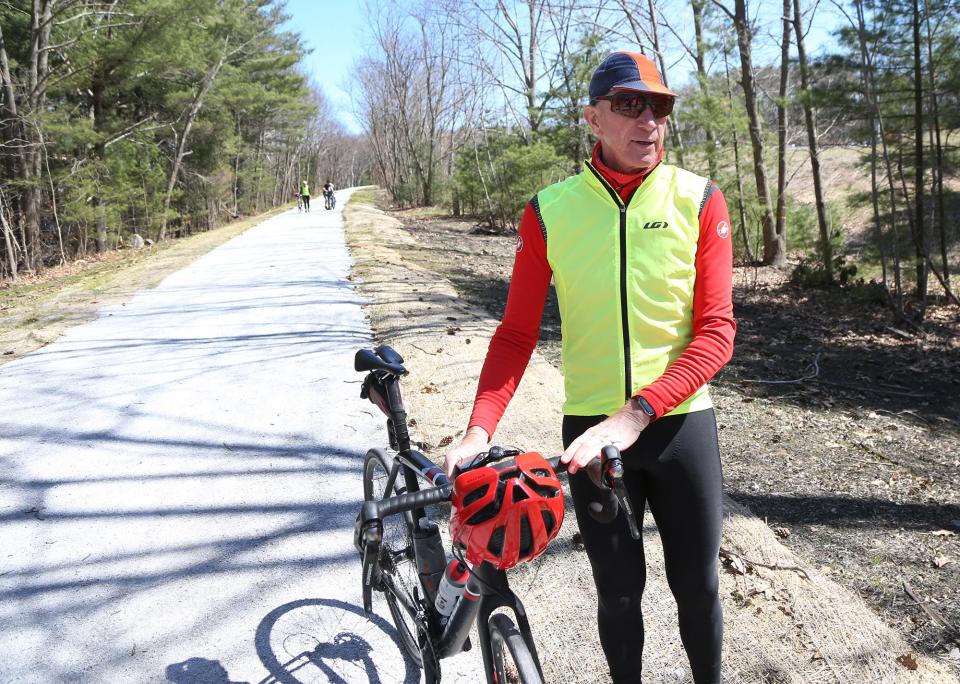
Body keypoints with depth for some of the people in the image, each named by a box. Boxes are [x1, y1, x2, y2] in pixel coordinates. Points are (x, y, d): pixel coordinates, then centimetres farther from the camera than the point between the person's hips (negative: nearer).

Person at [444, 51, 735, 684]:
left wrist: (636, 414, -22)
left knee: (697, 585, 14)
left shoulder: (699, 200, -5)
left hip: (680, 422, 1)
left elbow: (717, 331, -10)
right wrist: (480, 428, -14)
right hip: (591, 429, 0)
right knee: (618, 591, 12)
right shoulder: (549, 211, -4)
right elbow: (517, 333, -1)